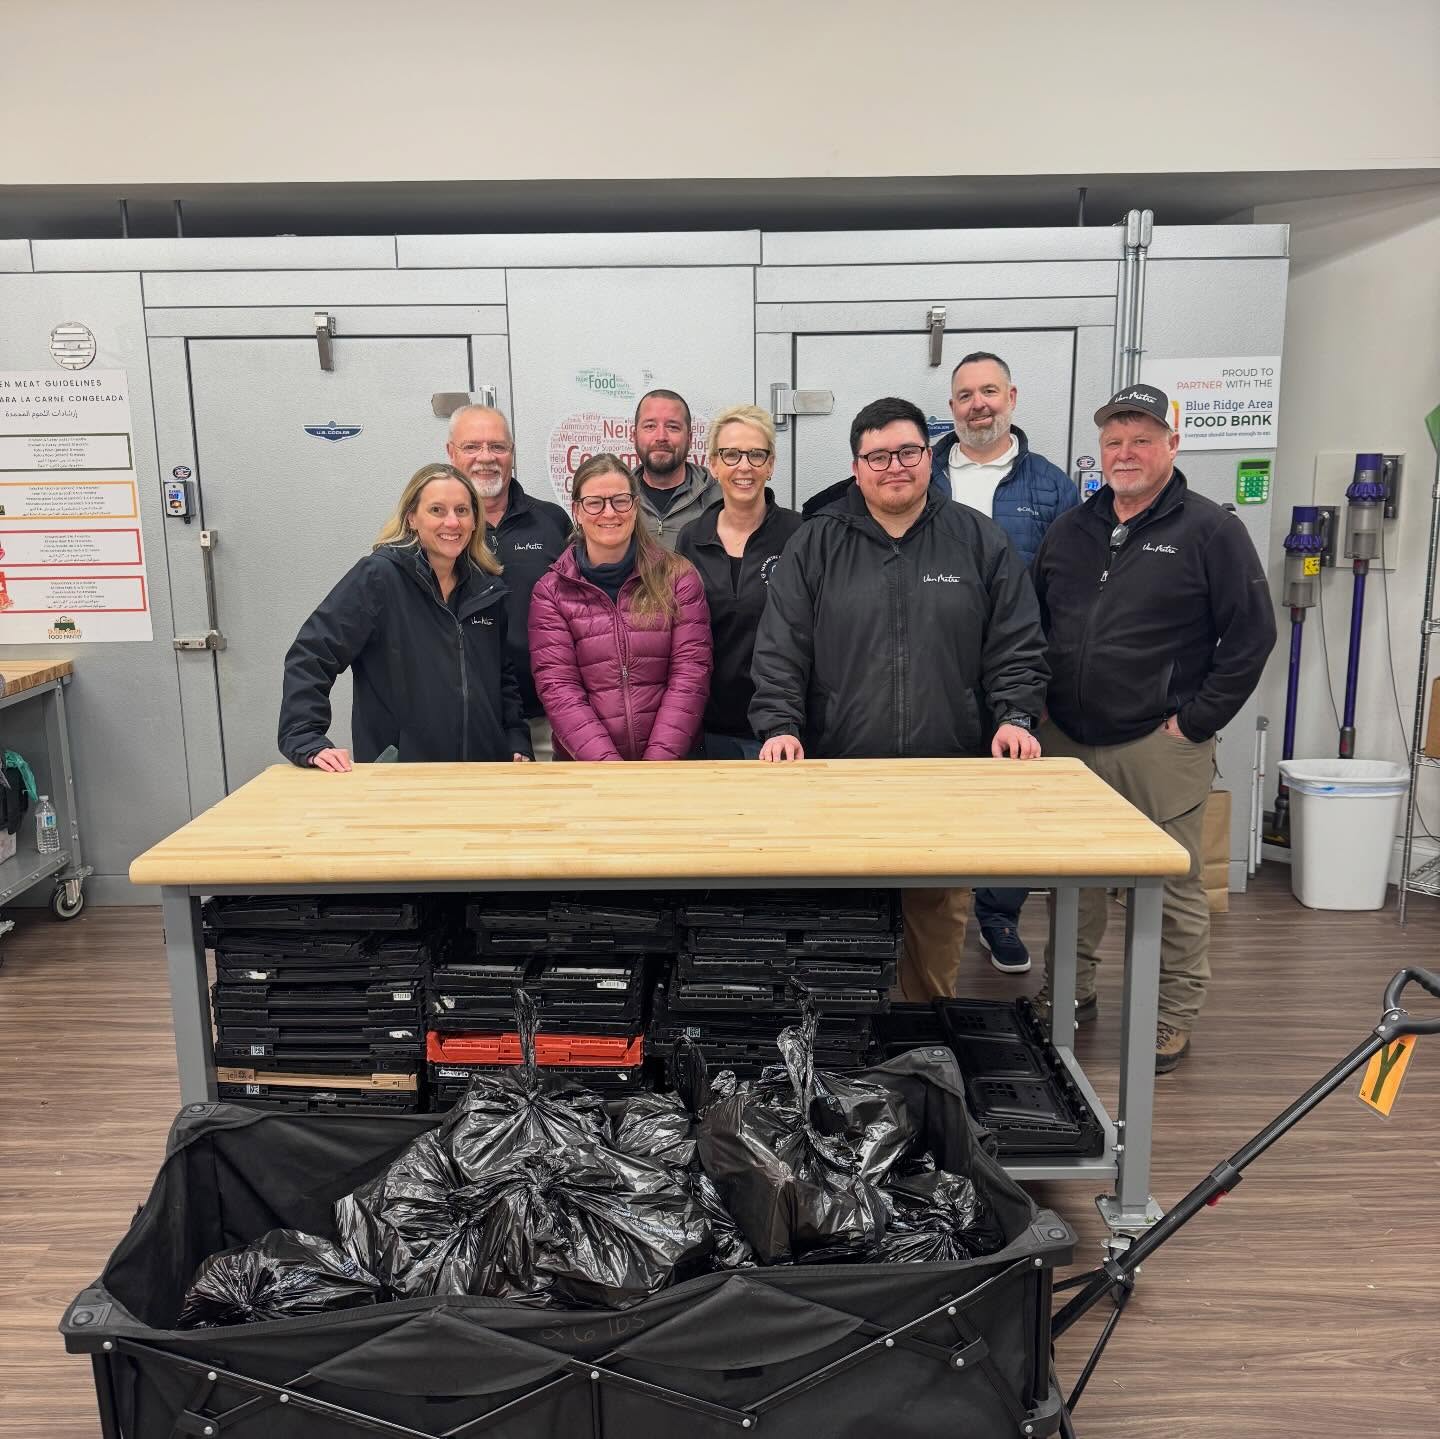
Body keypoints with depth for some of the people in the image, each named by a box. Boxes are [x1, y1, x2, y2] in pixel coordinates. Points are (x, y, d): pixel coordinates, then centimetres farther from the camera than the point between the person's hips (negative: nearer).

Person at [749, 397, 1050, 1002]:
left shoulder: (979, 540, 8)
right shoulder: (816, 545, 6)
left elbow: (1016, 645, 6)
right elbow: (781, 650, 1)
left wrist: (1015, 716, -7)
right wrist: (780, 725, -11)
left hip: (950, 778, 1)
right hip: (840, 774, 0)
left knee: (940, 918, 7)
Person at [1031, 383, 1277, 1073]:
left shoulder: (1209, 530, -5)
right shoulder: (1070, 529, 10)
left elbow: (1252, 633, -8)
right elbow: (1031, 625, 16)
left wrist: (1196, 720, -10)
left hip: (1158, 748, -5)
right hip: (1066, 740, 5)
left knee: (1173, 888, 5)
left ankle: (1173, 1020, 20)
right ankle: (1070, 990, 35)